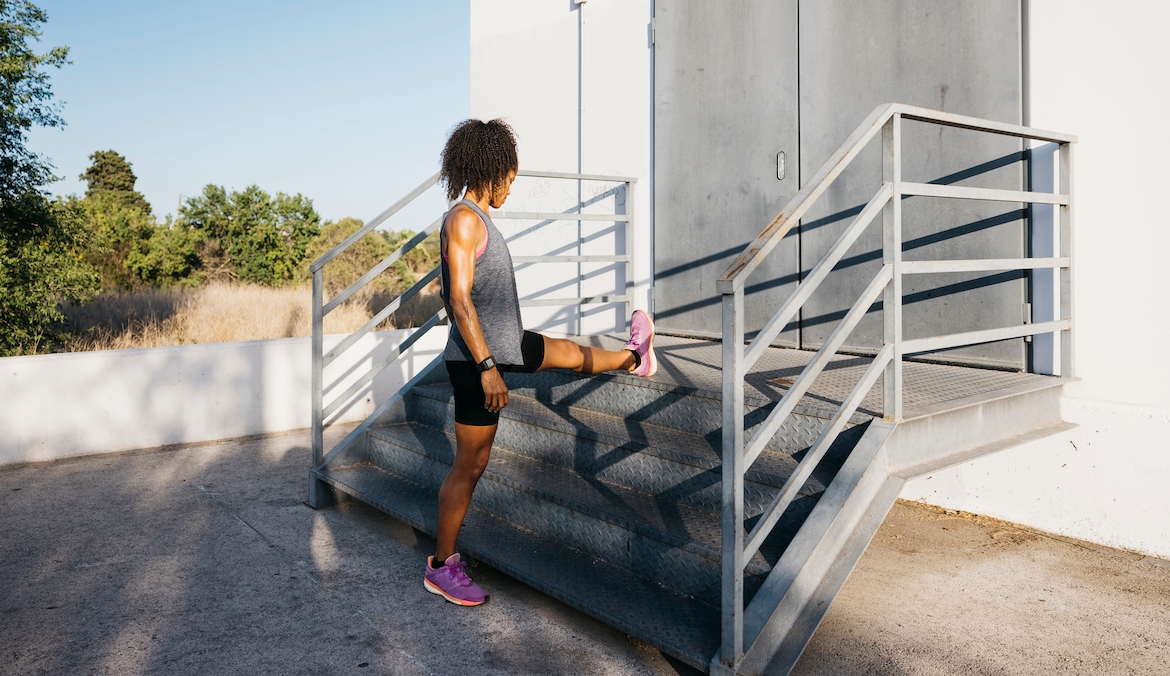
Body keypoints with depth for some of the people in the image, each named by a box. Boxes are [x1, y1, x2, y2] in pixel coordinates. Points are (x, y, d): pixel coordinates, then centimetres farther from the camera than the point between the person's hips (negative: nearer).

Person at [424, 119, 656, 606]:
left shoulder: (474, 218, 11)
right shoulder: (464, 219, -18)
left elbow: (449, 294, 19)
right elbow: (460, 299, -25)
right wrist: (486, 368, -27)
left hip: (506, 343, 9)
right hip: (480, 357, -9)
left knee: (571, 353, 30)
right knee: (470, 466, 0)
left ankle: (633, 358, 59)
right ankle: (441, 567, 13)